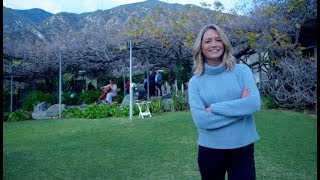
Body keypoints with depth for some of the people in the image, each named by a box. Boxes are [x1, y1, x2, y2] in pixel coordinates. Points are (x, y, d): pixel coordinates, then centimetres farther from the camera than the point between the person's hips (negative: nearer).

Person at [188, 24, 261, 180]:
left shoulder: (242, 71, -2)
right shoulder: (195, 81, -3)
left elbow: (254, 103, -15)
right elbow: (200, 119, -15)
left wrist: (214, 108, -16)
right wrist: (240, 107, -15)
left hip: (243, 149, 0)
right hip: (209, 151, 1)